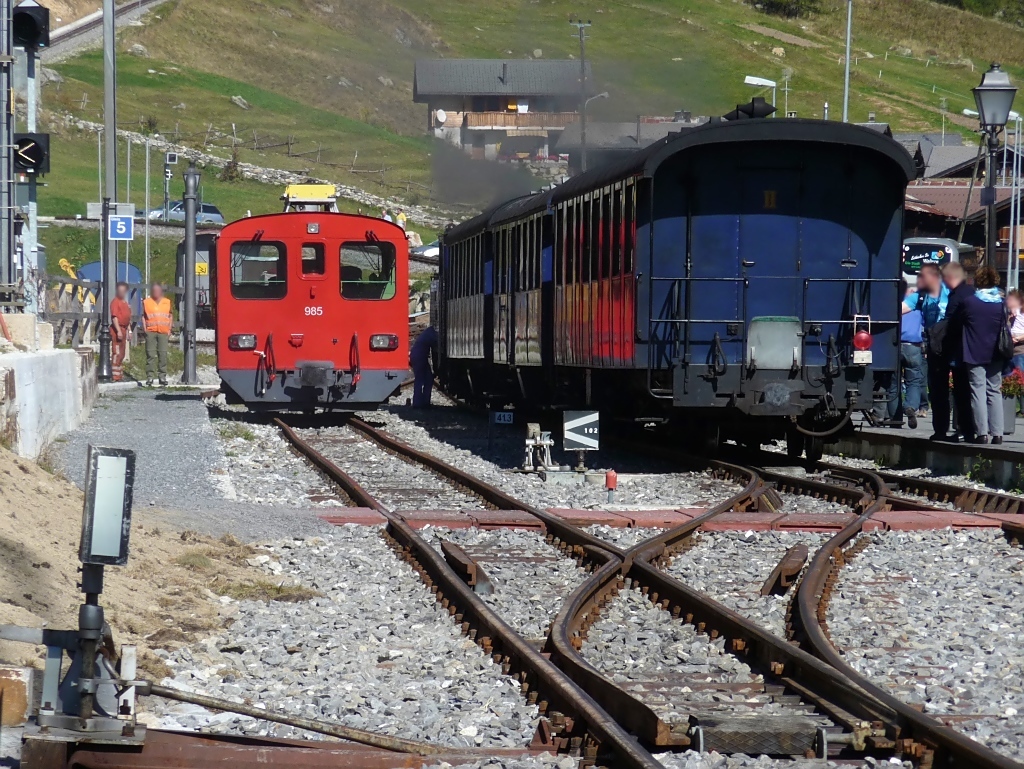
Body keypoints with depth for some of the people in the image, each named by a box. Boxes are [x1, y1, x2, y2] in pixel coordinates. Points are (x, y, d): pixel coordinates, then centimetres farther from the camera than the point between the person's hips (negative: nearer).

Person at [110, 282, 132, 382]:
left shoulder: (125, 303, 18)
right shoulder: (115, 302, -9)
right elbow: (114, 316, -16)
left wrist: (129, 330, 20)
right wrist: (118, 330, -22)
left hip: (124, 329, 9)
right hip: (117, 329, -9)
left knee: (122, 353, 14)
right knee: (117, 353, -10)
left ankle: (120, 374, 21)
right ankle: (116, 375, -11)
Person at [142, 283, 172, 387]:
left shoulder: (167, 302, 13)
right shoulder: (146, 302, 9)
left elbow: (170, 316, 17)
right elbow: (143, 316, 10)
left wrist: (169, 330, 8)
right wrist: (145, 329, 0)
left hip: (163, 332, 1)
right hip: (151, 332, -1)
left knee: (163, 354, 0)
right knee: (150, 355, -5)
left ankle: (163, 377, 6)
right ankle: (150, 377, -2)